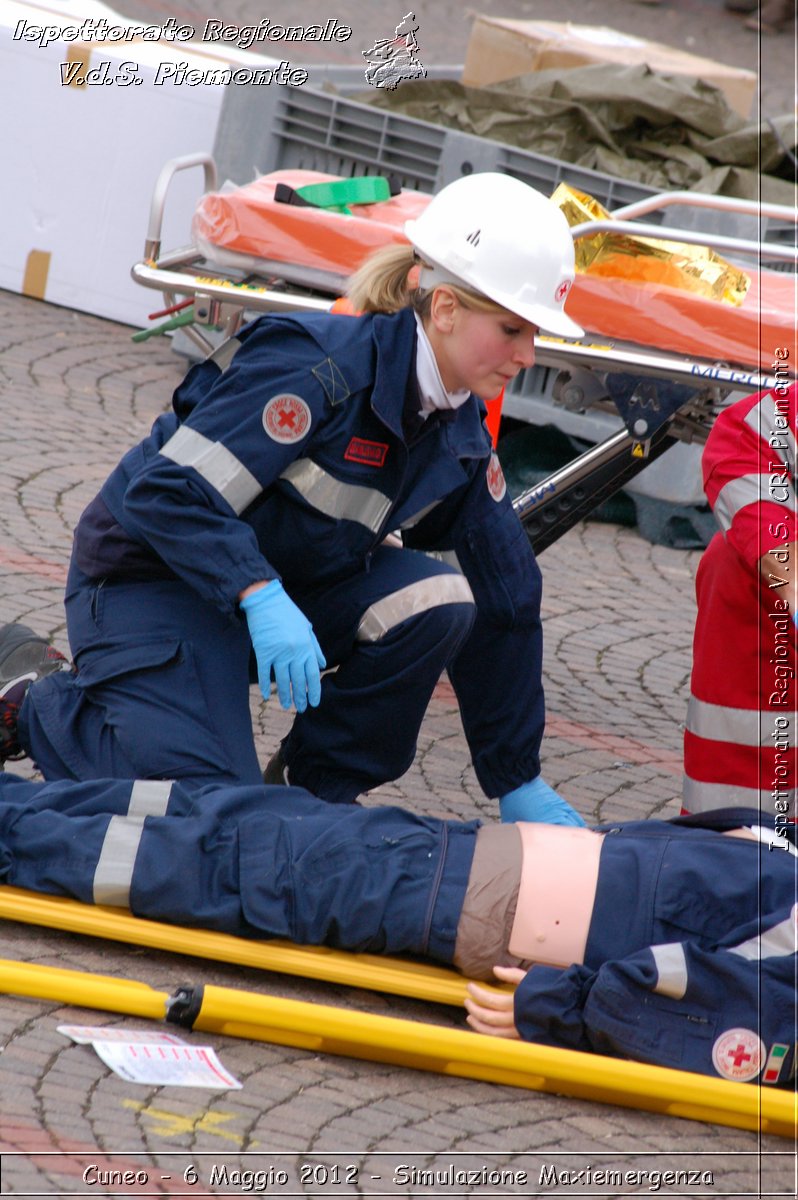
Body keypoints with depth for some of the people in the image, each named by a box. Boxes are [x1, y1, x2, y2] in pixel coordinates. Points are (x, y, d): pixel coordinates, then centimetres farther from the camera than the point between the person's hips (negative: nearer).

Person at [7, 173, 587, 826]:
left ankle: (317, 786, -2)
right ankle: (39, 709, 3)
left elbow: (505, 599, 4)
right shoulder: (320, 372, -26)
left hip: (288, 583, 7)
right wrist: (261, 596, -43)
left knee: (438, 602, -20)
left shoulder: (462, 435, -1)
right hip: (150, 581, -7)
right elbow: (167, 494, -30)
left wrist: (520, 782, 5)